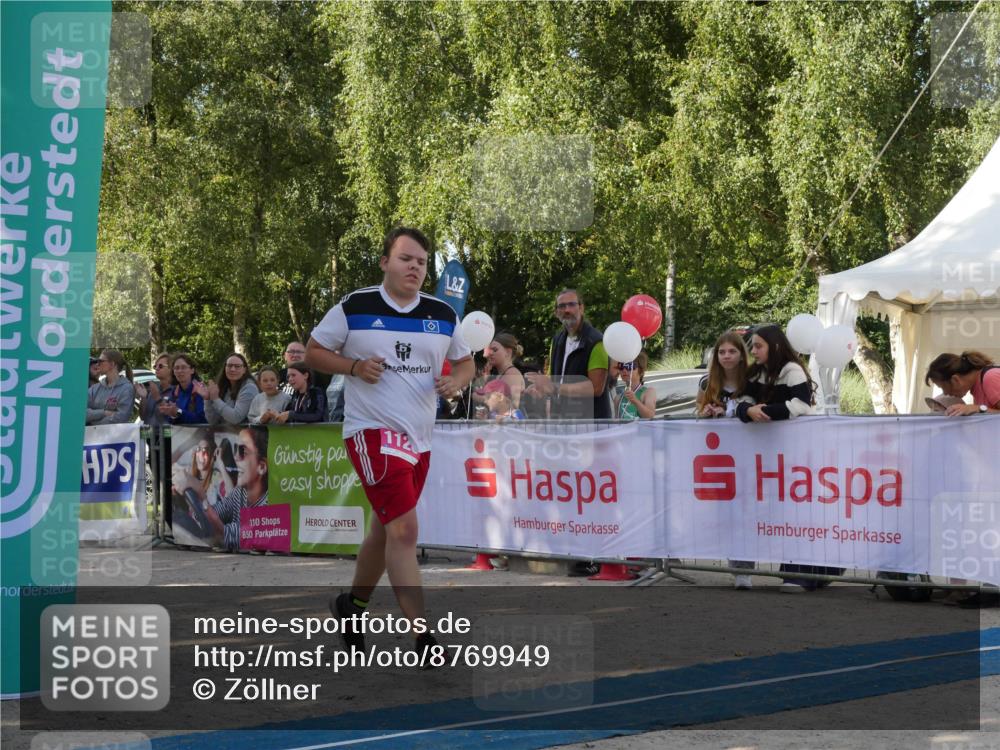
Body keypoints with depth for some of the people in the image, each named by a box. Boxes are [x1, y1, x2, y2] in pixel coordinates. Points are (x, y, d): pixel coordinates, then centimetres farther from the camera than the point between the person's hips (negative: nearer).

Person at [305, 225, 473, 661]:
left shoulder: (443, 315, 7)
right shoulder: (354, 308, -5)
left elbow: (464, 363, 19)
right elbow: (313, 352, 3)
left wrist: (455, 381, -4)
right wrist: (354, 367, -14)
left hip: (419, 438, 6)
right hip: (372, 431, -6)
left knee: (386, 530, 18)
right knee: (404, 529, -15)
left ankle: (352, 604, 40)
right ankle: (423, 639, -14)